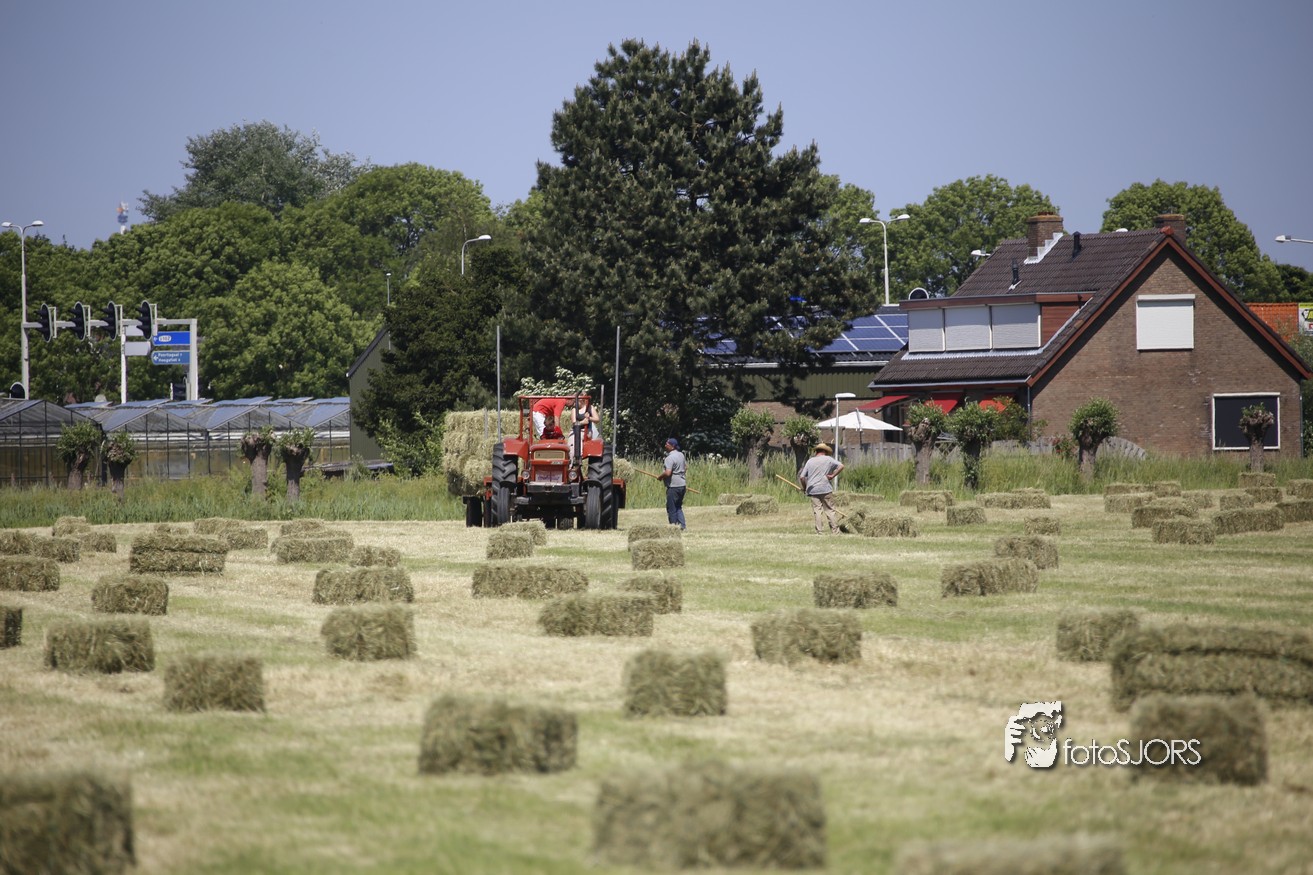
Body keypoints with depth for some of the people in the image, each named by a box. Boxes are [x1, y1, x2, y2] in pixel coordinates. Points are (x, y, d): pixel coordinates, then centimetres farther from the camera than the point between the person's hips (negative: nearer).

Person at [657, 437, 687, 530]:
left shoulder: (670, 458, -18)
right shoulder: (681, 455, 9)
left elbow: (668, 473, -26)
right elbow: (686, 467, 23)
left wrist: (660, 477, -9)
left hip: (673, 486, -9)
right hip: (682, 485, 9)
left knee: (671, 508, 1)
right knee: (678, 507, 16)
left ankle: (673, 525, 5)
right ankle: (682, 525, 10)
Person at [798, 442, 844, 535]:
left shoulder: (810, 461, 8)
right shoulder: (828, 459, 3)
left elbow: (802, 477, 5)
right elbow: (841, 466, -9)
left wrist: (805, 488, 19)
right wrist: (833, 475, -3)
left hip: (813, 490, 1)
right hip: (826, 489, -1)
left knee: (817, 510, 1)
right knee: (830, 510, 4)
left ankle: (820, 532, -2)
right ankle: (835, 531, 3)